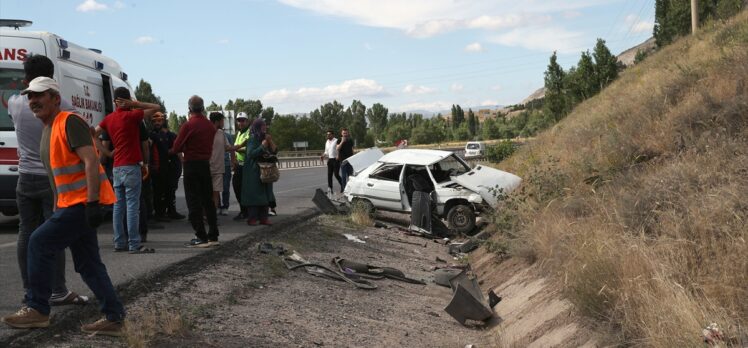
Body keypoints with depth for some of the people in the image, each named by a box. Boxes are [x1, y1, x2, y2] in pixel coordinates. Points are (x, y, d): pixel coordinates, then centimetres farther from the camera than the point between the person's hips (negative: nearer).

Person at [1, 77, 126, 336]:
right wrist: (57, 208, 23)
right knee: (87, 264, 8)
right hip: (71, 203, 10)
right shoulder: (48, 130, 19)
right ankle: (114, 319, 12)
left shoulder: (69, 122, -11)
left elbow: (91, 162, -20)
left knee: (40, 243, -7)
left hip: (84, 202, -10)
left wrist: (92, 202, -26)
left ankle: (37, 309, 5)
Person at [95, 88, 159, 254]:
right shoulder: (132, 116, -8)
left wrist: (107, 152, 15)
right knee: (133, 206, -7)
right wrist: (135, 103, -5)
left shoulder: (108, 119, 11)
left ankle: (119, 243, 13)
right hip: (131, 166, -7)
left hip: (117, 167, 7)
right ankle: (134, 245, -8)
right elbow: (156, 107, -4)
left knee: (118, 206, 10)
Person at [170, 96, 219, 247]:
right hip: (206, 164, 6)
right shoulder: (210, 126, 4)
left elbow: (176, 148, -9)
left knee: (194, 202, 0)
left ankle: (201, 237, -2)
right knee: (208, 201, 13)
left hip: (191, 165, -6)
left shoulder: (188, 125, -13)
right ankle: (213, 236, 16)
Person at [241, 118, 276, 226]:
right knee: (253, 193, -5)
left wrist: (270, 141, -6)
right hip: (254, 171, -7)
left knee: (265, 194, 6)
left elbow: (274, 151, 7)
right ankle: (252, 218, -1)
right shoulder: (253, 139, -8)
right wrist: (262, 146, -16)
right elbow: (250, 154, -18)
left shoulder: (265, 138, 12)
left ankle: (263, 217, 11)